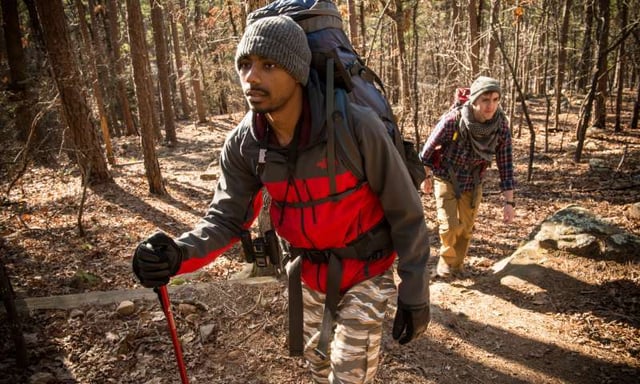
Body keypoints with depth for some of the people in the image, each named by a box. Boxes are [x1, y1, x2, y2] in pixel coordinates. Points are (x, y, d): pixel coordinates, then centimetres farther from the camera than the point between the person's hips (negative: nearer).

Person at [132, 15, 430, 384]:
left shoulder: (357, 127, -30)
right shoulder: (243, 144, -16)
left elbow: (405, 212, -21)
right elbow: (227, 216, -11)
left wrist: (415, 293, -16)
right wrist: (180, 254, -32)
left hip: (365, 270, -4)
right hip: (307, 270, 5)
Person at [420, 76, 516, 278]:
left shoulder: (501, 126, -19)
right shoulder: (452, 120, -29)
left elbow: (505, 164, -12)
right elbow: (428, 149, -13)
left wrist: (509, 202, -14)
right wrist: (426, 178, 1)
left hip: (473, 183, 3)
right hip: (446, 178, -3)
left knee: (466, 229, 10)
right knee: (450, 225, -12)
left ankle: (456, 265, 34)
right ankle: (446, 262, 18)